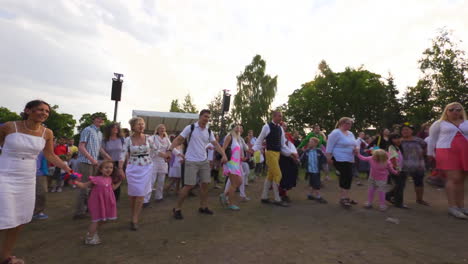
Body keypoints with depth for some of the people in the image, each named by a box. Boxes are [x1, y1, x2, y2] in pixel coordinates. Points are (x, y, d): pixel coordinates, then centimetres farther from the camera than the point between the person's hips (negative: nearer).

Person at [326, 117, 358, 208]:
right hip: (340, 159, -8)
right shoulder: (336, 133, -11)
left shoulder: (350, 133, 15)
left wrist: (356, 148, -2)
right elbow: (330, 145, -13)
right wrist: (328, 157, -16)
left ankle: (346, 197, 23)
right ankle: (342, 198, 1)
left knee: (348, 177, 10)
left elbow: (354, 143, 22)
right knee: (345, 177, -9)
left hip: (349, 159, 8)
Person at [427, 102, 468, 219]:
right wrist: (430, 154, 4)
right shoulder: (439, 124, 8)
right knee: (454, 178, -11)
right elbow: (432, 139, 8)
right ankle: (452, 207, -8)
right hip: (447, 152, -4)